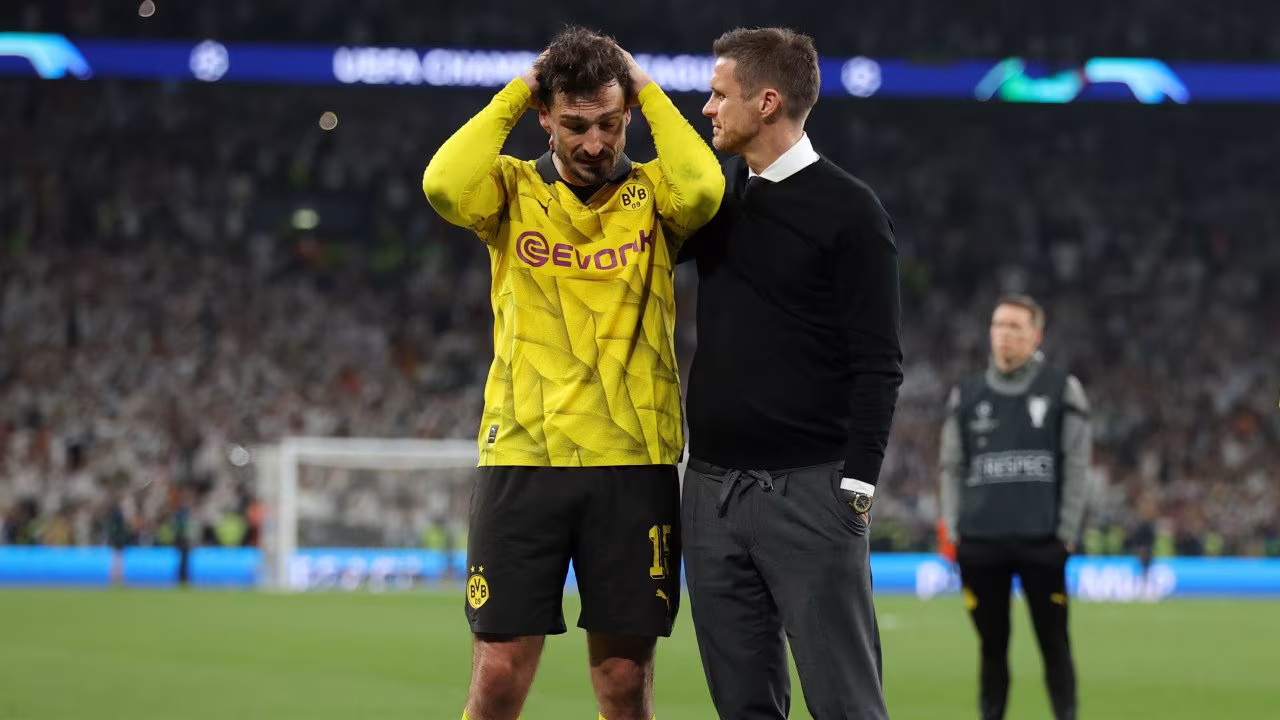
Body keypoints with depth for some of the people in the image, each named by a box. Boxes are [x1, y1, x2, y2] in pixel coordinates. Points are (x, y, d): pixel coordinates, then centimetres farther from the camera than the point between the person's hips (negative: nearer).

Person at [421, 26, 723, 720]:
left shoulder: (650, 194, 6)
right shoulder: (516, 189, 6)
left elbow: (701, 191, -18)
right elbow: (444, 184, -16)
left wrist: (650, 92, -5)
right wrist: (513, 96, -5)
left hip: (634, 464, 0)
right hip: (522, 459, 0)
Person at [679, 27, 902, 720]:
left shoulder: (849, 212, -6)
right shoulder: (718, 196, 13)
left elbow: (877, 366, -8)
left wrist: (857, 486, -15)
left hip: (808, 492, -6)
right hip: (710, 488, 7)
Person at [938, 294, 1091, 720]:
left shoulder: (1062, 389, 3)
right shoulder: (967, 394, 10)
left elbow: (1076, 466, 2)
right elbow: (952, 467, 12)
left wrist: (1067, 533, -4)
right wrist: (953, 532, 4)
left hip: (1041, 541, -2)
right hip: (980, 542, 2)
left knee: (1054, 644, -1)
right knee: (992, 646, 6)